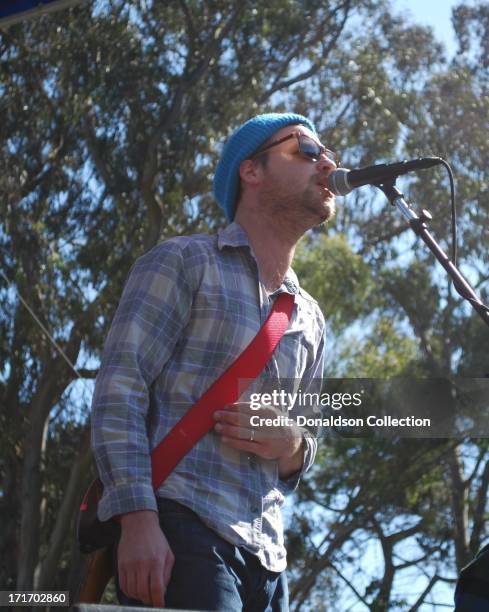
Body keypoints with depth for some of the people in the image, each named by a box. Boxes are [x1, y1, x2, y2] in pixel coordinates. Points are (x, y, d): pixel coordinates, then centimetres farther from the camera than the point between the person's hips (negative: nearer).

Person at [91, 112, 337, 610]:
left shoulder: (309, 319, 23)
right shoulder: (184, 262, 4)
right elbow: (119, 389, -7)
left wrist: (292, 443, 0)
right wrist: (137, 520, -20)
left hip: (264, 558, 7)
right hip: (176, 529, -6)